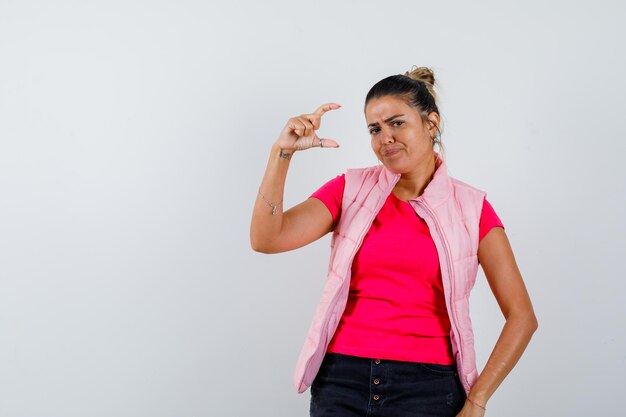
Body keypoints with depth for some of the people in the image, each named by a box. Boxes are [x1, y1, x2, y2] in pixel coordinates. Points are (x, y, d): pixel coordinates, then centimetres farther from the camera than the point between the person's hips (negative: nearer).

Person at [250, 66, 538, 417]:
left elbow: (522, 317, -1)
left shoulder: (470, 207, 1)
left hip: (428, 386, -1)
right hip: (342, 379, 1)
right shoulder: (352, 189, 5)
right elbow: (265, 240, -8)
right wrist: (283, 152, -18)